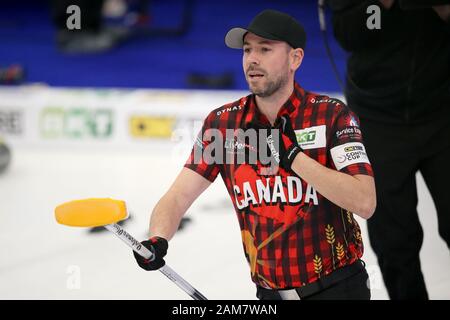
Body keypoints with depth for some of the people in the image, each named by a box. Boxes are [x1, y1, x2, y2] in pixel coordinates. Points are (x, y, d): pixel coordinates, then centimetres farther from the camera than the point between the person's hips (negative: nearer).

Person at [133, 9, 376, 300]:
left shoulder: (331, 115, -8)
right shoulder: (222, 123, 1)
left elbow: (364, 203, -19)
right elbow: (179, 196, -4)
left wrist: (292, 156, -22)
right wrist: (157, 241, -25)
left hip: (338, 287, -3)